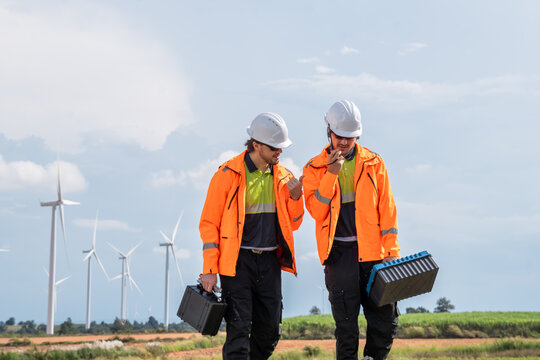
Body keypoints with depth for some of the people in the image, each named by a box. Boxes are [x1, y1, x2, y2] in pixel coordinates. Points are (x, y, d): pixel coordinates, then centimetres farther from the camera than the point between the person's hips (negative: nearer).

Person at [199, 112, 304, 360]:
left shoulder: (282, 177, 9)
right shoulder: (228, 175, -7)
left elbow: (292, 224, 14)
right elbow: (209, 223, -5)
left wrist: (295, 197, -5)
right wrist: (209, 268, -11)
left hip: (269, 261, 5)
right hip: (237, 261, -5)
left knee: (269, 330, 7)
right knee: (239, 328, -10)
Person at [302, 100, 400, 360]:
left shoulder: (373, 163, 8)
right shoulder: (314, 168, 5)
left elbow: (386, 207, 7)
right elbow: (316, 211, -7)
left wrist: (391, 250, 0)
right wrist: (331, 174, -16)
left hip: (371, 250, 1)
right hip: (338, 252, -1)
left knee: (386, 319, 0)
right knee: (346, 324, -3)